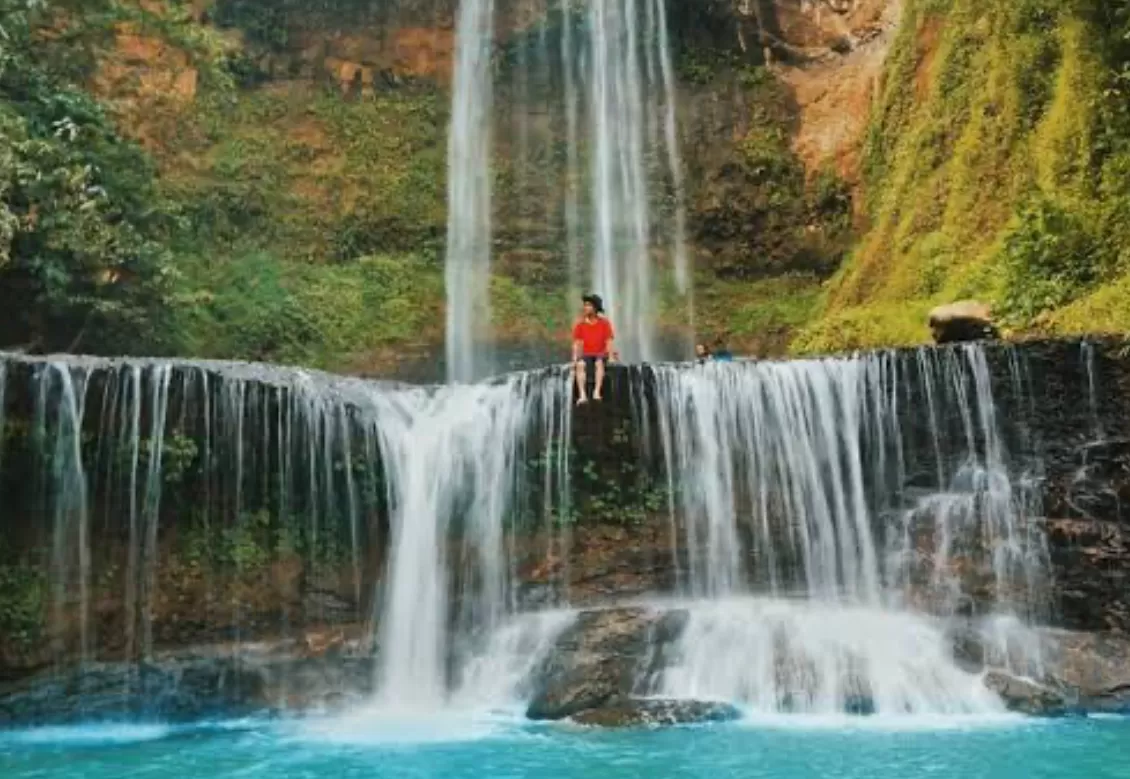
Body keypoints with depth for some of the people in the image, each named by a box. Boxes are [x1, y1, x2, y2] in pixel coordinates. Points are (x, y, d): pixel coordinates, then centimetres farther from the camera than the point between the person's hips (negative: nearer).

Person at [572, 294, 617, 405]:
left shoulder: (604, 323, 0)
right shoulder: (581, 325, 4)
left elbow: (608, 342, -3)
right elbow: (577, 343, 1)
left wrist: (612, 355, -19)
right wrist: (575, 358, -13)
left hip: (601, 355, -1)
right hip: (586, 355, 1)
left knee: (599, 362, -37)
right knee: (580, 364, -33)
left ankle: (597, 392, -46)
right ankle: (582, 395, -42)